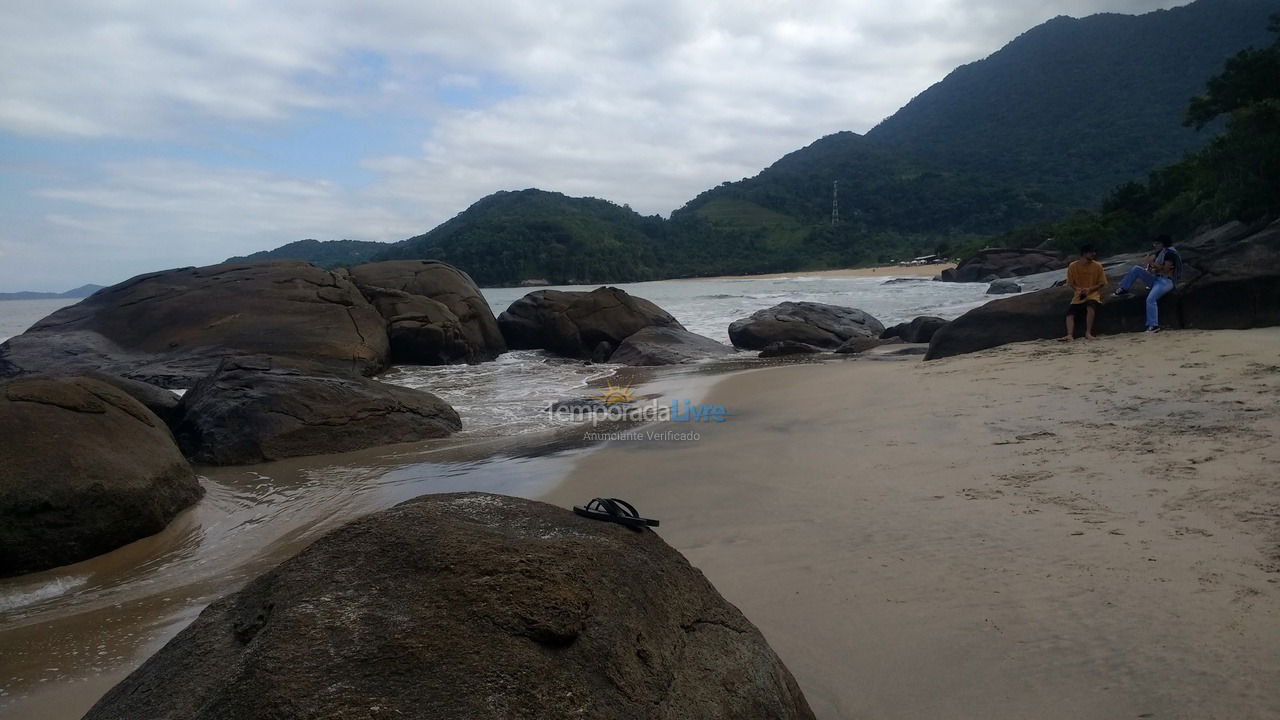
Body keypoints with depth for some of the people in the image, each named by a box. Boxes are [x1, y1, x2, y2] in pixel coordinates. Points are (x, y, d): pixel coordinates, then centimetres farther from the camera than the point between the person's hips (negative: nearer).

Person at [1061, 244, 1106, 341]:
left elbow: (1102, 284, 3)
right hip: (1079, 295, 2)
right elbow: (1070, 284, 8)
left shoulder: (1097, 266, -2)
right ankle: (1070, 335, -31)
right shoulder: (1072, 266, -1)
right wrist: (1078, 289, -13)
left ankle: (1088, 333, -32)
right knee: (1070, 313, -21)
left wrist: (1090, 289, -14)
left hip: (1093, 294, -2)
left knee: (1090, 306, -34)